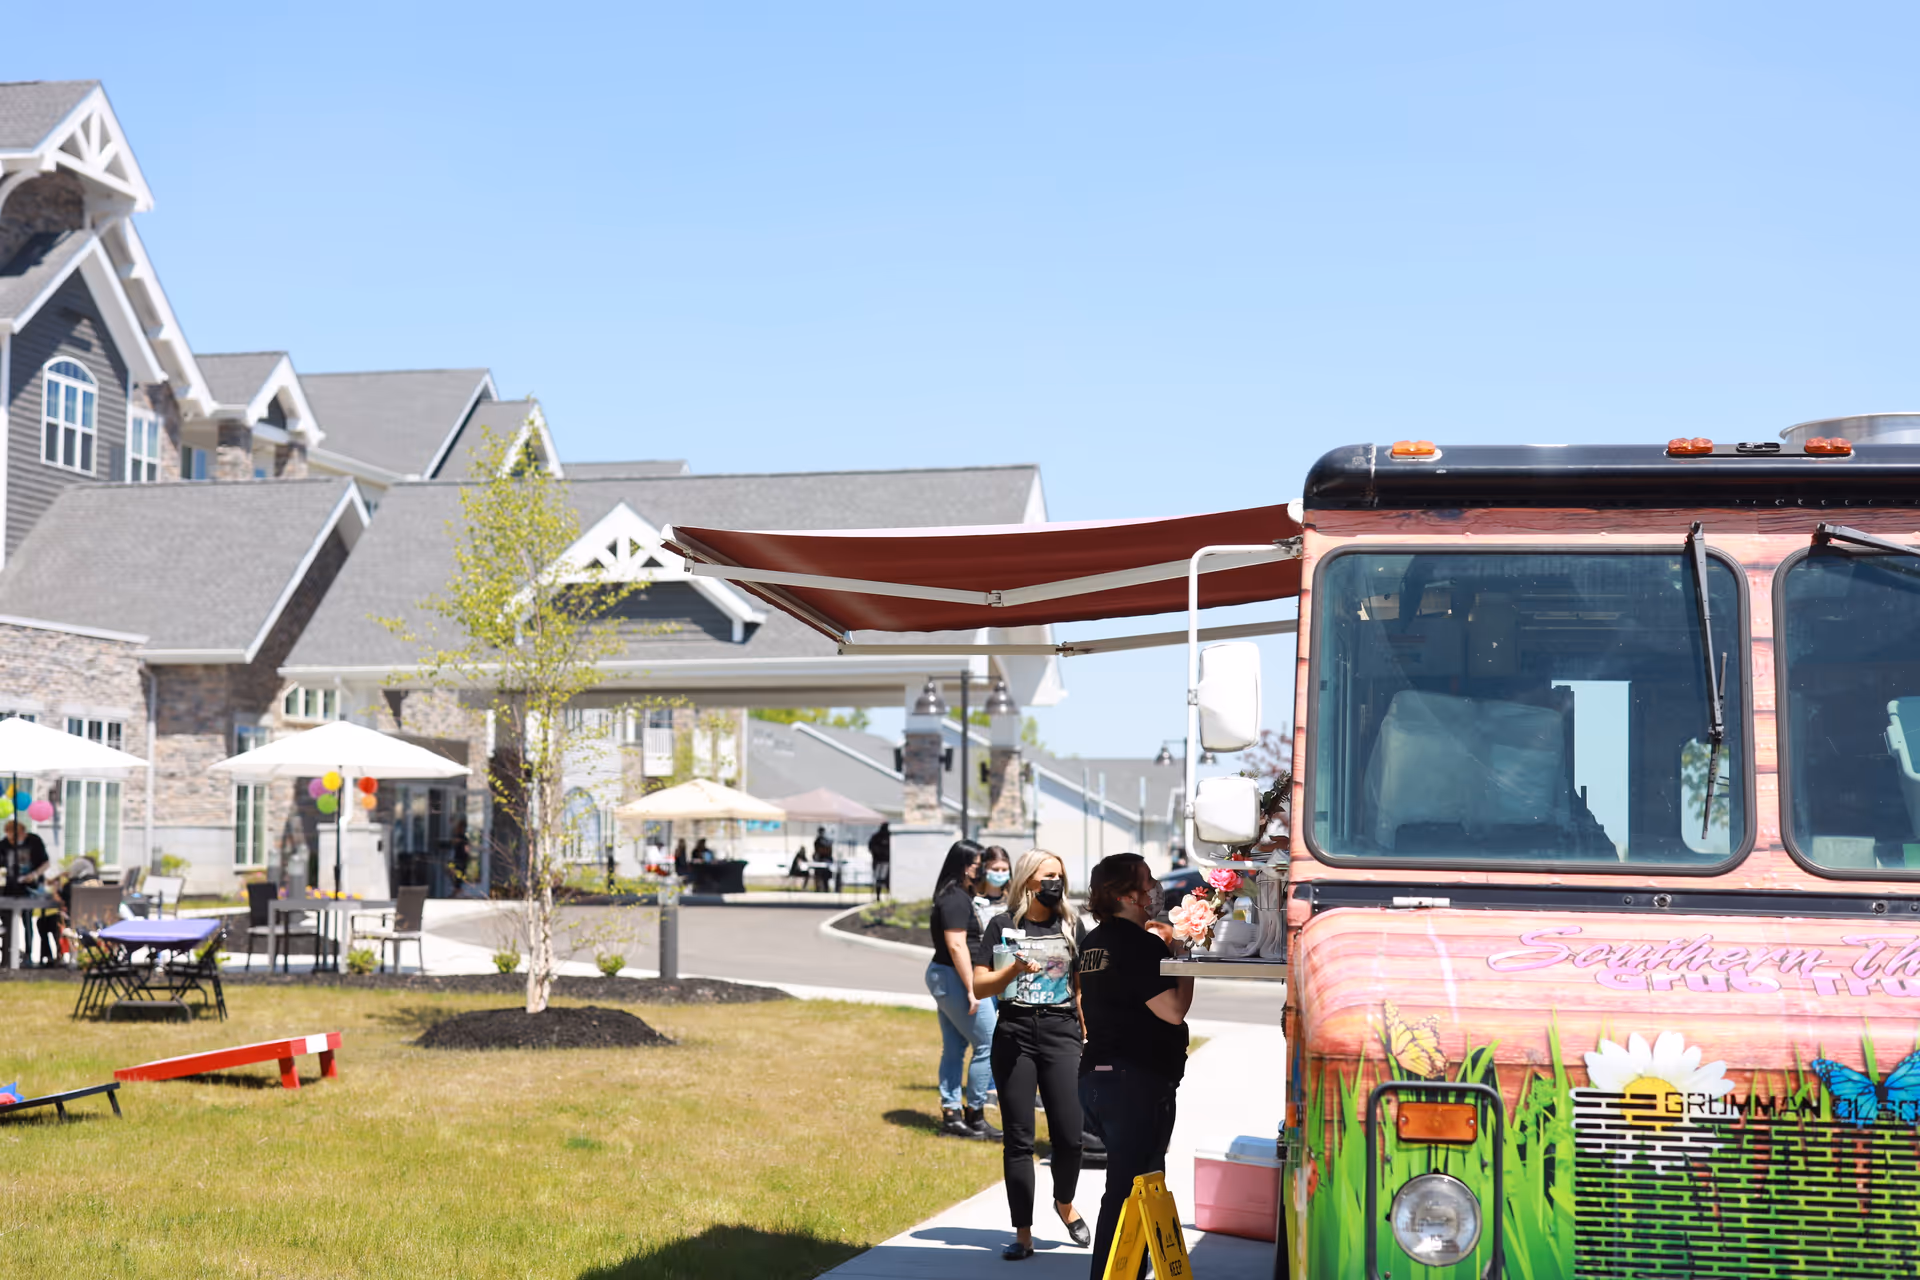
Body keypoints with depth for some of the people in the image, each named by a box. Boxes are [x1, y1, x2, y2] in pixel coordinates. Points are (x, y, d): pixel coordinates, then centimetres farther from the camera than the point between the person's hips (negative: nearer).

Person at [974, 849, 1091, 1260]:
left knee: (1069, 1134, -6)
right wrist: (1014, 970, -15)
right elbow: (980, 986, 2)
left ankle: (1065, 1203, 24)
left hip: (1061, 1034, 1)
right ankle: (1023, 1234, 7)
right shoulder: (1002, 926, 5)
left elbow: (1085, 986, 14)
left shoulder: (1071, 926, 10)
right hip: (1014, 1036, -1)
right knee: (1018, 1139, 1)